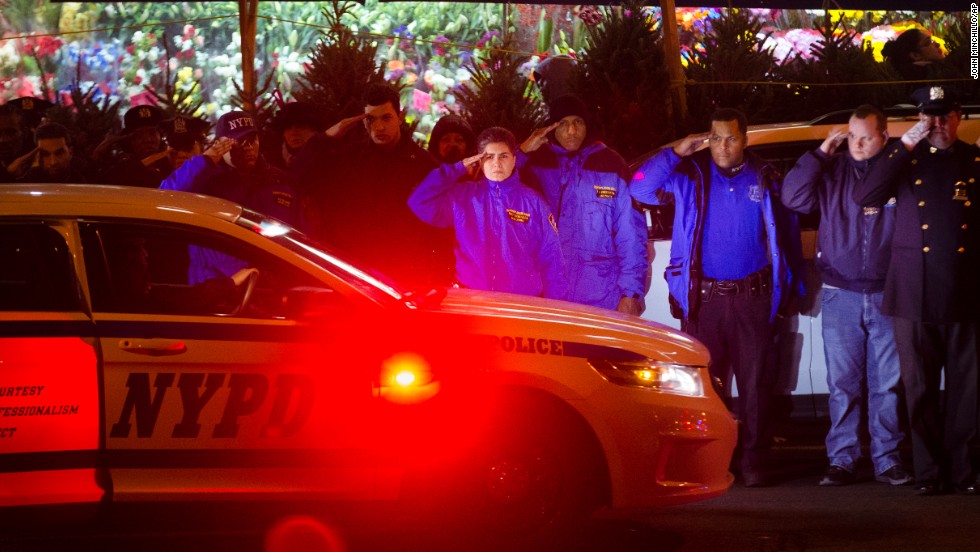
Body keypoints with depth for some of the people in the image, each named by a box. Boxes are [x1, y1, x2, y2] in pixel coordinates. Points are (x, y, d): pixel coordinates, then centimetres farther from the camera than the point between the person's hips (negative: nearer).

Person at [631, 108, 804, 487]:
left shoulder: (765, 179, 8)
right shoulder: (689, 176, 6)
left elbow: (787, 232, 12)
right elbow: (641, 190, -5)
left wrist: (790, 287, 9)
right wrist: (675, 153, -10)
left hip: (751, 298, 0)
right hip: (702, 297, 0)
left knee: (755, 384, 0)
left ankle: (755, 463, 5)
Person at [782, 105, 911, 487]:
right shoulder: (832, 171, 5)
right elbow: (792, 196, -4)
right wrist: (821, 152, -8)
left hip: (887, 295, -1)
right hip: (841, 296, 1)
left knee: (887, 383, 3)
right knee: (843, 383, 3)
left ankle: (887, 460, 11)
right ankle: (842, 460, 8)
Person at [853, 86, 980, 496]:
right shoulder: (906, 160, 8)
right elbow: (864, 197, -7)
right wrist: (905, 147, -11)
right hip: (914, 293, 0)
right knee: (920, 386, 3)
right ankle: (928, 472, 10)